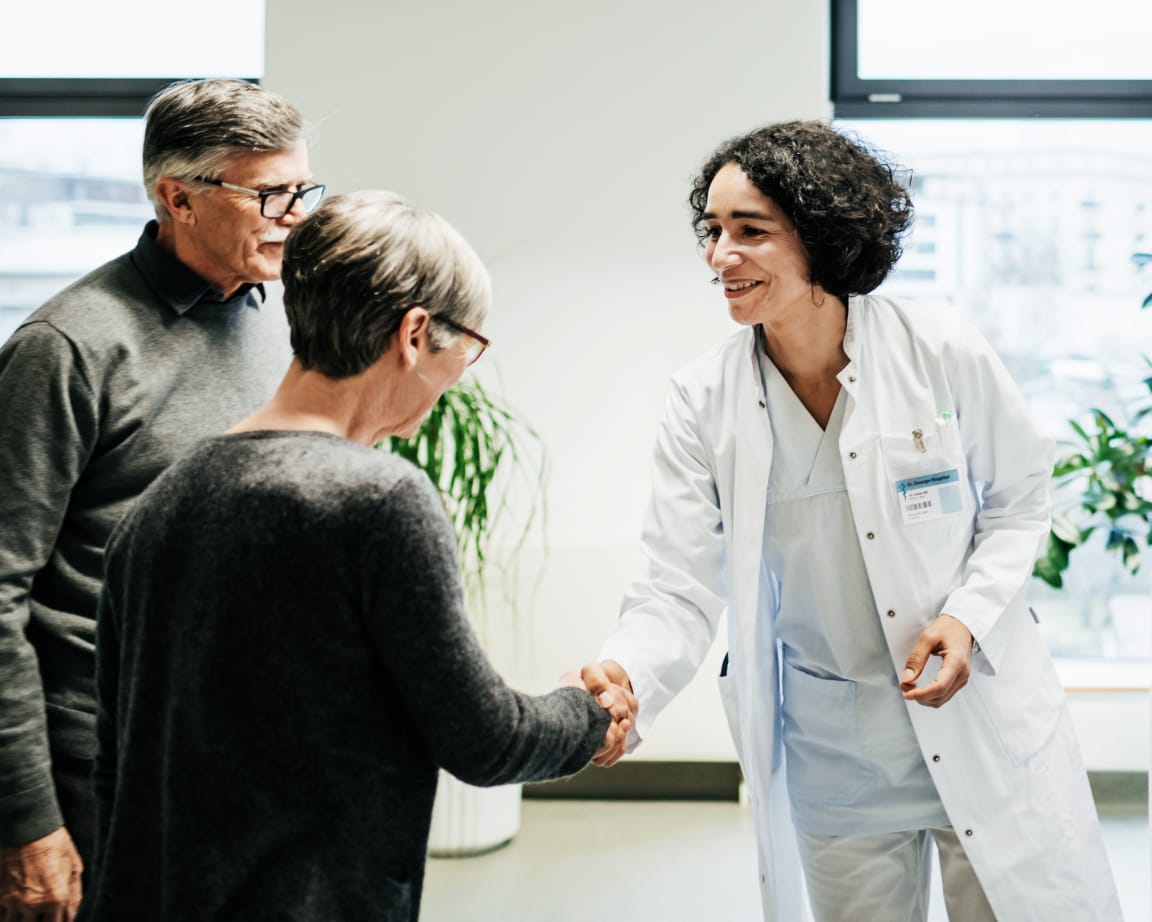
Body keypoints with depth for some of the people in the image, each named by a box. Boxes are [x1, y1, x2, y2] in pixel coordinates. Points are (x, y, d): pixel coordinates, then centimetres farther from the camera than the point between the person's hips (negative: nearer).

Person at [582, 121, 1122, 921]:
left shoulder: (942, 353, -12)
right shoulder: (703, 405, -8)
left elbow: (1018, 503, 2)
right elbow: (681, 591, -10)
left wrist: (968, 616, -15)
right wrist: (623, 678, -30)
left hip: (986, 728, -1)